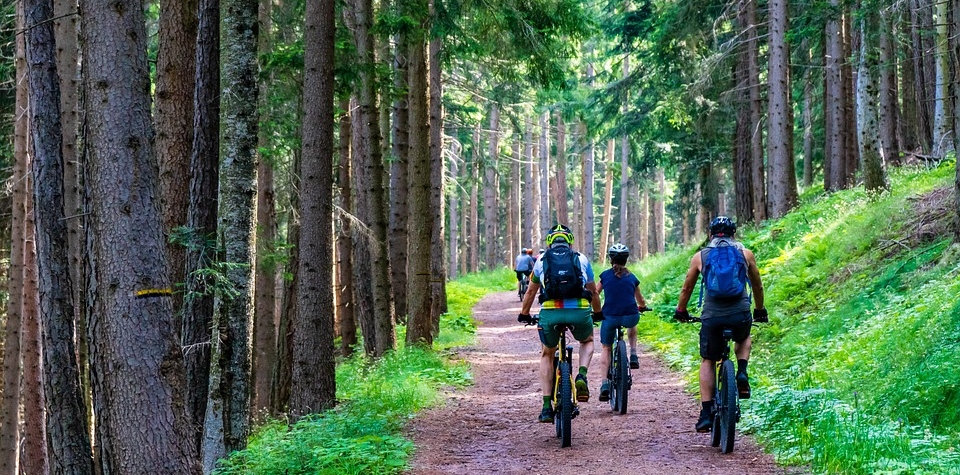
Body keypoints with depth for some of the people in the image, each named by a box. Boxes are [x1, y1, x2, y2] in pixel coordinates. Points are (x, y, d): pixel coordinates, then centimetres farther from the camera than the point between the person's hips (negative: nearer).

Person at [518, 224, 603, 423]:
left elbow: (531, 291, 28)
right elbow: (593, 292, 28)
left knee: (546, 355, 25)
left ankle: (547, 407, 15)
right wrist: (598, 313, 46)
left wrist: (524, 314, 44)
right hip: (580, 311, 0)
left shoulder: (542, 260, 18)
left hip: (550, 312, 0)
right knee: (587, 341, 33)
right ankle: (582, 376, 4)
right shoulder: (581, 260, 18)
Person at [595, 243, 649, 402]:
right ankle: (633, 356, 22)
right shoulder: (632, 278, 13)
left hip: (610, 317, -1)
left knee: (606, 349, 18)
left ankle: (605, 384, 2)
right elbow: (640, 301, 26)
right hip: (630, 316, 1)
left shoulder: (605, 275, 8)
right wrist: (642, 307, 49)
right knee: (632, 327, 39)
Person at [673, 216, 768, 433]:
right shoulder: (745, 254, 13)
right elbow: (757, 286, 25)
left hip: (712, 316, 0)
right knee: (744, 339, 35)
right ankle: (742, 373, 8)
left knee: (708, 361, 17)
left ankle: (706, 413, 8)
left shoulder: (700, 256, 12)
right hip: (741, 314, 1)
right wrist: (760, 310, 41)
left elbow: (686, 289, 22)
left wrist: (681, 311, 38)